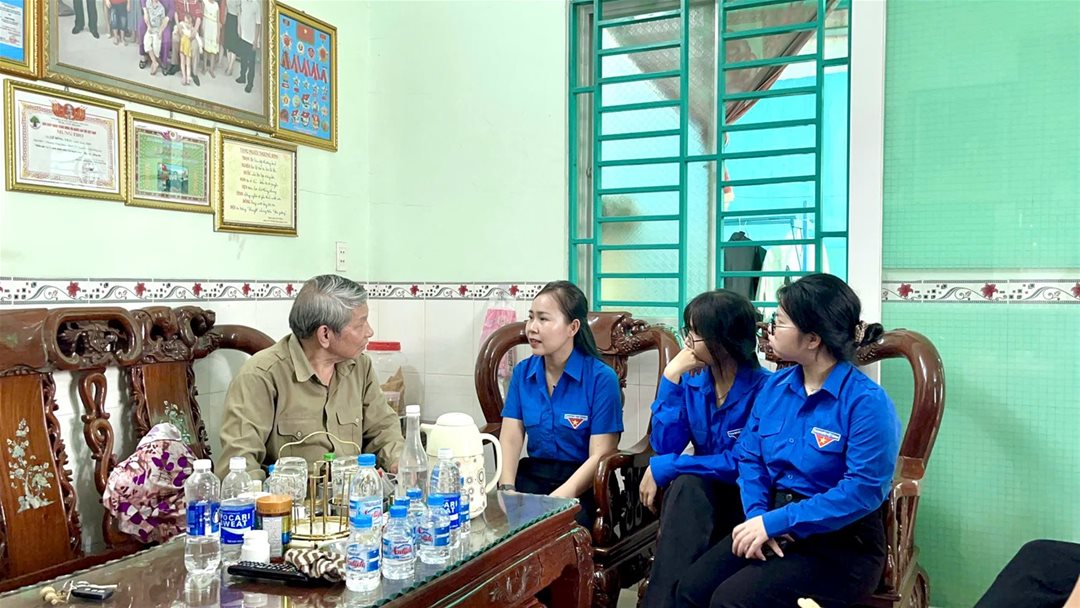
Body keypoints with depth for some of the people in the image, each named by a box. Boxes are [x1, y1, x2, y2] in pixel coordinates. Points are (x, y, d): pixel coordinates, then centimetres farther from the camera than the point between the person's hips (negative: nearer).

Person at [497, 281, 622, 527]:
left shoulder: (602, 378, -8)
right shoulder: (522, 372, 7)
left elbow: (600, 456, -12)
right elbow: (510, 439, -1)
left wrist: (555, 500, -22)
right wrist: (507, 488, -18)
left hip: (581, 484, -4)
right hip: (532, 476, 4)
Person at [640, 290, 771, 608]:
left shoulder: (763, 388, -16)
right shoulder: (692, 381, -1)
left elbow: (742, 463, -20)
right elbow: (665, 446, -9)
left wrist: (662, 468, -20)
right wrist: (671, 377, -16)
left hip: (744, 499, -4)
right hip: (699, 493, 4)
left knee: (687, 484, -32)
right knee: (686, 486, -31)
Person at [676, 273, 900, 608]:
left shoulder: (867, 402, -15)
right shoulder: (775, 386, 6)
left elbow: (863, 491, -22)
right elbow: (750, 459, 7)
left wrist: (774, 522, -23)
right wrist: (758, 518, -12)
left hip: (841, 544, -6)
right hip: (775, 526, 6)